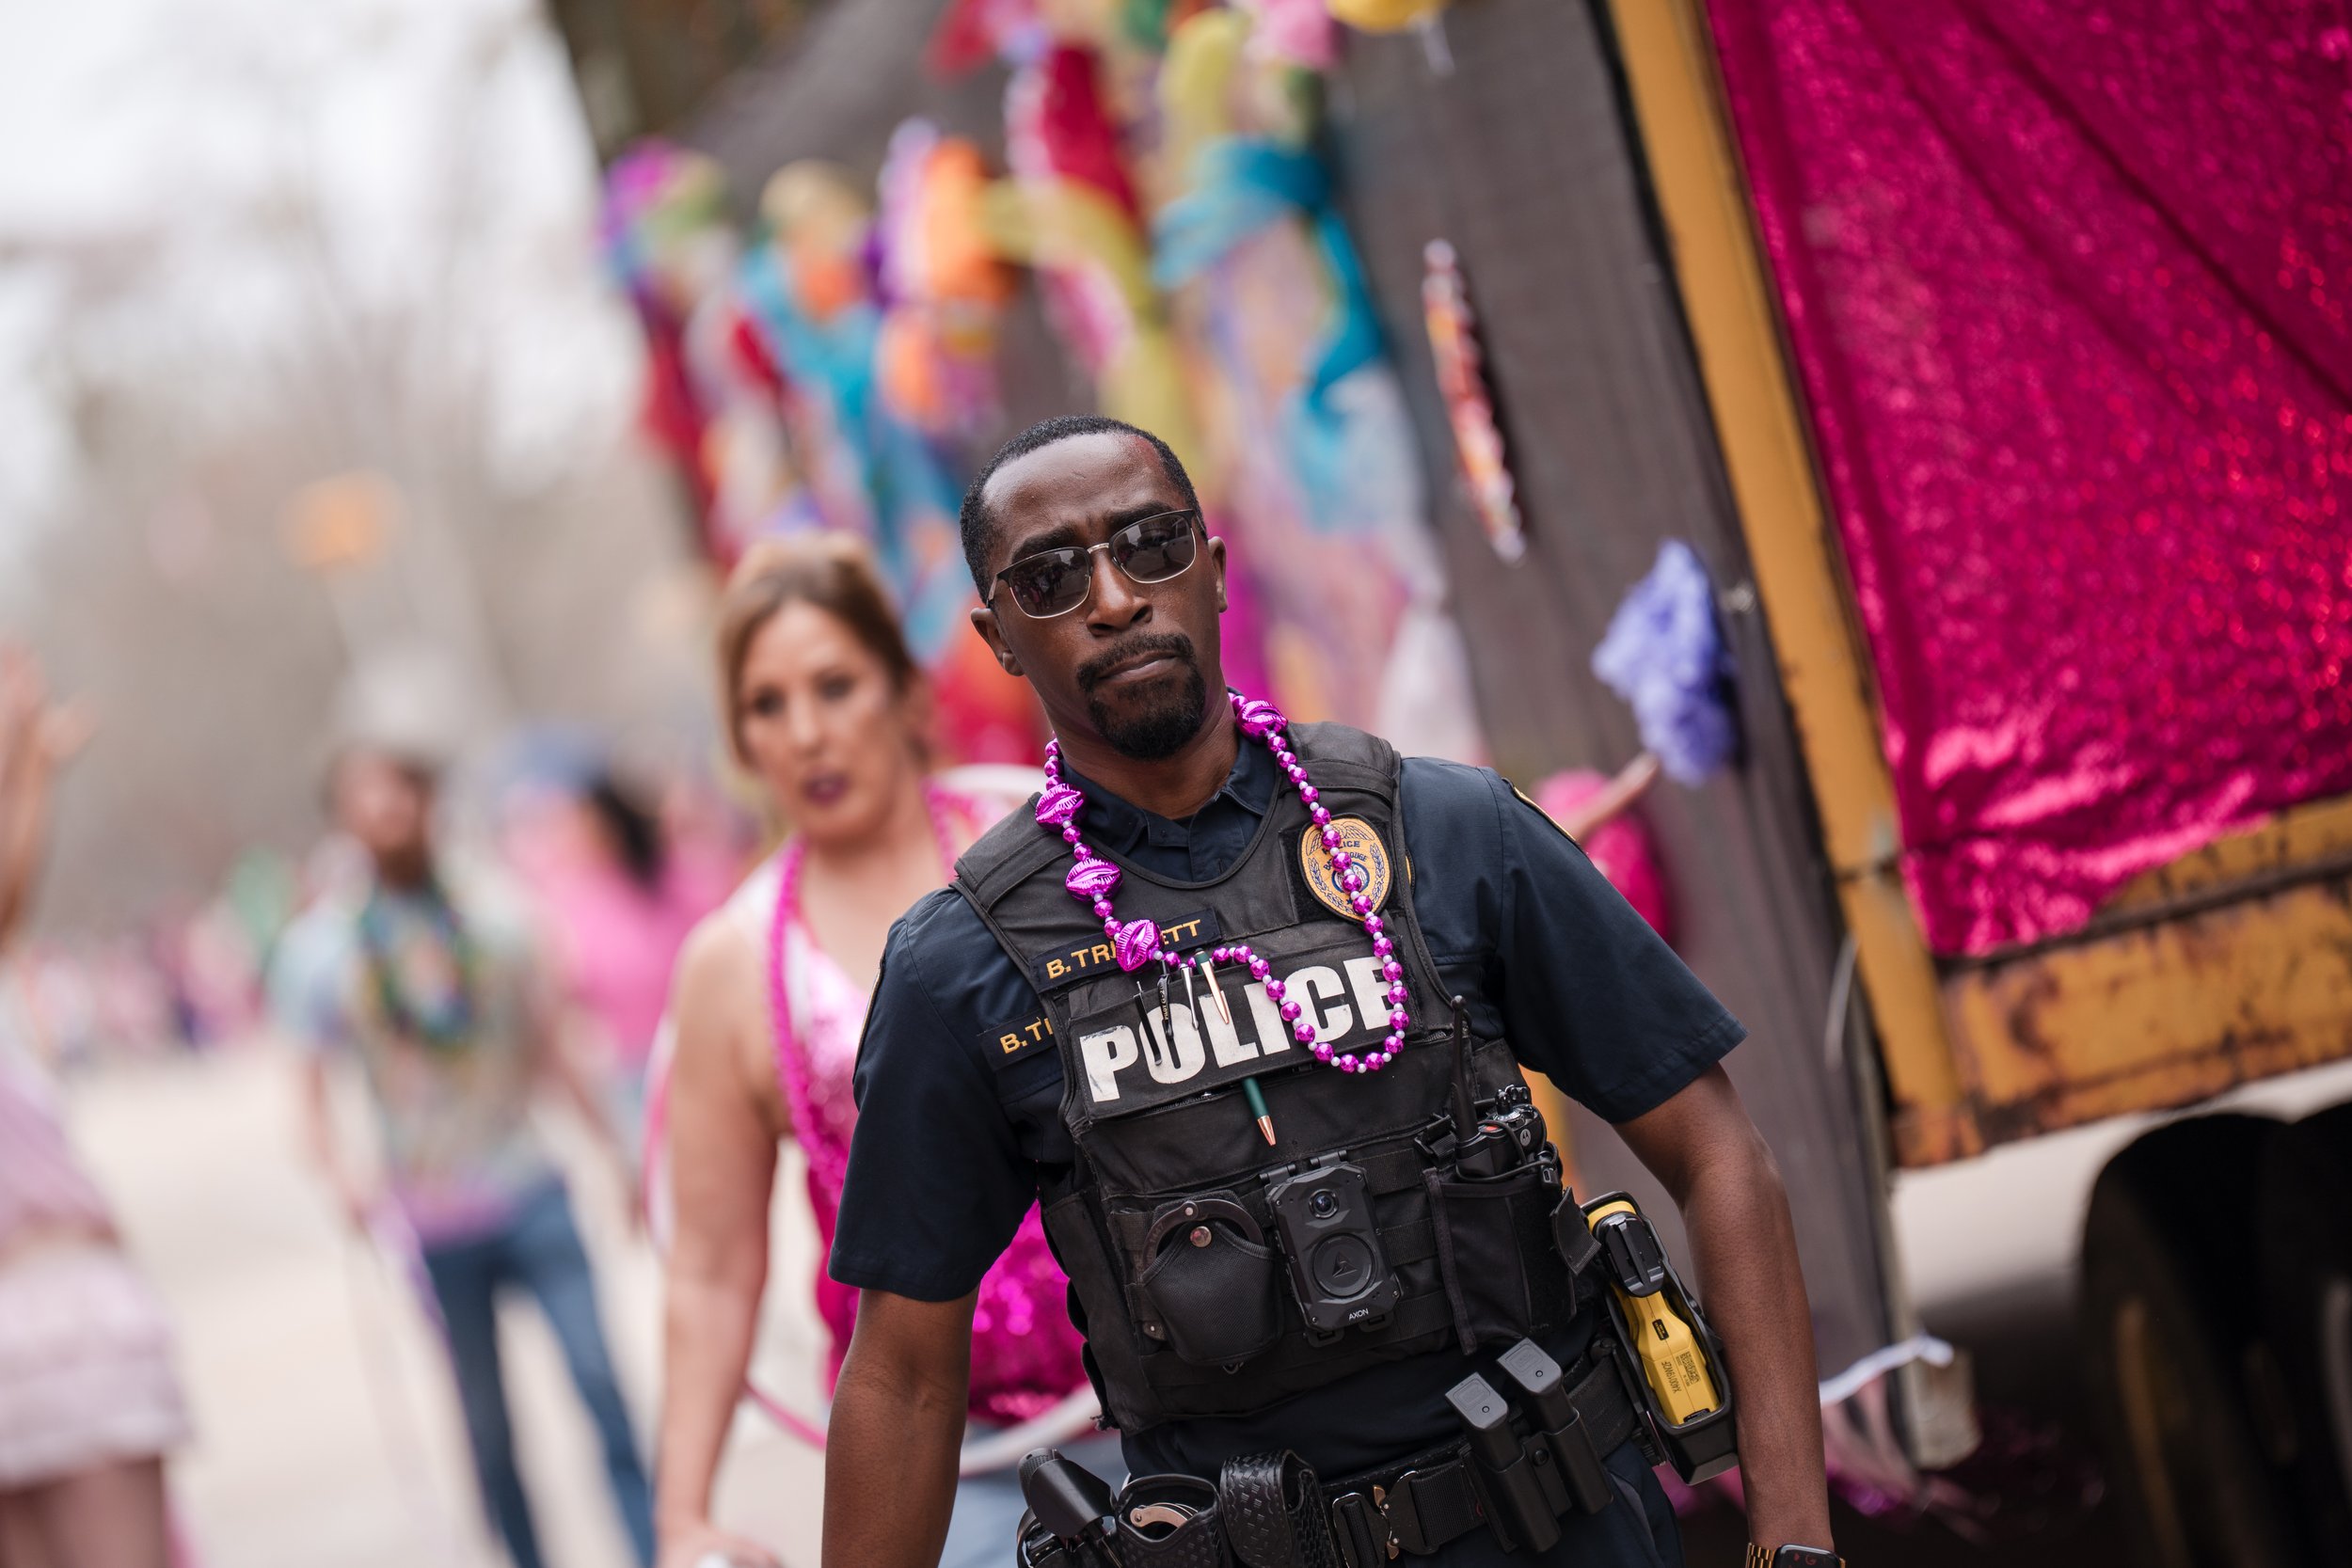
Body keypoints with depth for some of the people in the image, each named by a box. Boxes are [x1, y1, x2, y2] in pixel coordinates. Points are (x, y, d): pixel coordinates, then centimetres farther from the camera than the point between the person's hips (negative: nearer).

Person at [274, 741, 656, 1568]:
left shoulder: (491, 907, 3)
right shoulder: (320, 943, -1)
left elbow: (549, 1048, 11)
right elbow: (311, 1087, -1)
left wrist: (616, 1151, 13)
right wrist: (343, 1174, -19)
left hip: (531, 1194, 0)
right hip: (432, 1219, 0)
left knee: (600, 1384, -10)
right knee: (487, 1425, 5)